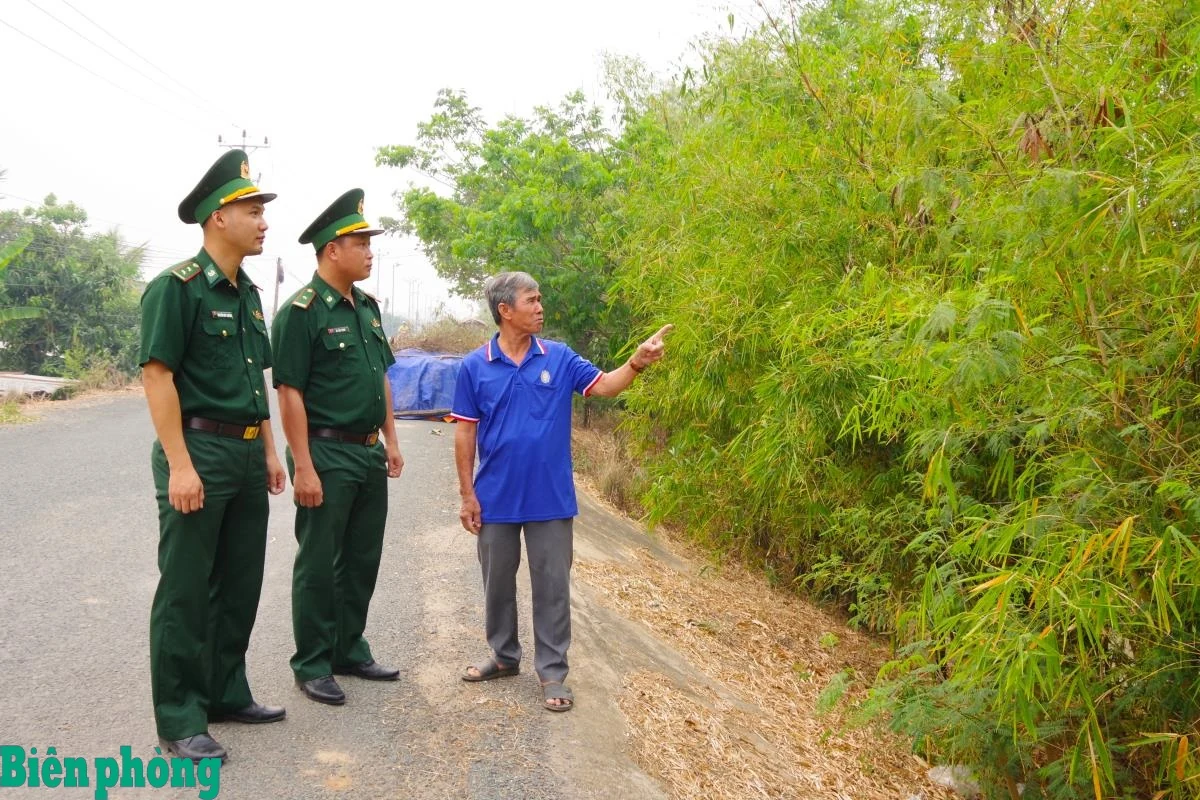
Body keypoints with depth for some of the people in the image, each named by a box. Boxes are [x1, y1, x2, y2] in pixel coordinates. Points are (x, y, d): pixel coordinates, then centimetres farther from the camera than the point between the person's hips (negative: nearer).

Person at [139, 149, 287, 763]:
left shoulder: (247, 293, 14)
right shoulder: (177, 286, -10)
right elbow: (157, 374, -16)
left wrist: (268, 451, 15)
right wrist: (180, 465, -21)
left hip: (247, 454, 8)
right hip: (199, 452, -8)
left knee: (240, 584, 15)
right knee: (185, 590, 1)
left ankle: (227, 694, 29)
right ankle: (180, 720, 11)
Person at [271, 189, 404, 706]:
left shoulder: (367, 307, 11)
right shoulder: (302, 311, -13)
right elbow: (290, 393, -16)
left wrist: (391, 441, 14)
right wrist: (303, 468, -19)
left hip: (369, 455, 8)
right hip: (327, 455, -8)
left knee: (362, 560, 15)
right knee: (318, 565, 4)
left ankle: (350, 650, 30)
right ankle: (312, 666, 17)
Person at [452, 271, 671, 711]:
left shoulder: (559, 357, -1)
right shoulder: (475, 366, -3)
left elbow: (605, 385, -6)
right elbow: (465, 434, -1)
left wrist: (637, 361, -25)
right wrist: (467, 494, -3)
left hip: (550, 498, 0)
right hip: (496, 499, 0)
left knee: (552, 586, 5)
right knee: (497, 583, 15)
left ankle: (552, 672, 17)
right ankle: (504, 656, 34)